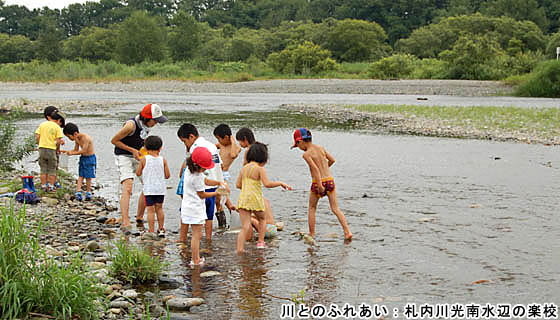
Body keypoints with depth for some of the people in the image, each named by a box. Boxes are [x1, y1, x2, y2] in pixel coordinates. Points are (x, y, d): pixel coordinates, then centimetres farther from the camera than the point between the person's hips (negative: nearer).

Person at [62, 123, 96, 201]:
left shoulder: (85, 138, -25)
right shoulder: (76, 139, 1)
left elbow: (84, 151, -25)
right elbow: (76, 150, 10)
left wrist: (72, 153, -20)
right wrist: (66, 151, -5)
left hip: (90, 158, -7)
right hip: (82, 158, 7)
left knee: (88, 176, 1)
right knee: (80, 176, -1)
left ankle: (88, 192, 15)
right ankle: (78, 192, -6)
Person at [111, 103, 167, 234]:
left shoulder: (146, 124, -2)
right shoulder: (131, 125, -26)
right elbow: (114, 140, -17)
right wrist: (132, 150, -18)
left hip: (138, 156, 8)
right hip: (124, 156, -8)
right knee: (127, 188, -22)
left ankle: (140, 218, 19)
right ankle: (125, 223, -29)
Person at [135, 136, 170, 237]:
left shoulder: (144, 159, -7)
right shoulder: (163, 160, -2)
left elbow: (138, 173, -1)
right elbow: (167, 175, 1)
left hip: (149, 189, -2)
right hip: (160, 189, 2)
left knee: (150, 210, 2)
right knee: (159, 208, 17)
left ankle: (151, 231, 1)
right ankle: (161, 229, 22)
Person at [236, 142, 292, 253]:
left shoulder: (244, 168, 11)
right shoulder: (260, 169, -6)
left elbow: (238, 185, 15)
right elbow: (267, 184, -16)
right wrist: (280, 183, -4)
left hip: (243, 199, 4)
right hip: (255, 199, -4)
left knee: (245, 227, 0)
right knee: (261, 220, 25)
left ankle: (239, 249, -12)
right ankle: (260, 241, 20)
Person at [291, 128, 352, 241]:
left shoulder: (306, 154, -10)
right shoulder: (320, 148, 8)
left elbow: (315, 169, -20)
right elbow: (332, 160, 16)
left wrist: (320, 185, -22)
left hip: (317, 182, -4)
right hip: (330, 180, 4)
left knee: (312, 208, 15)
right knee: (335, 209, 5)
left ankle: (311, 234, 17)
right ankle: (347, 231, -7)